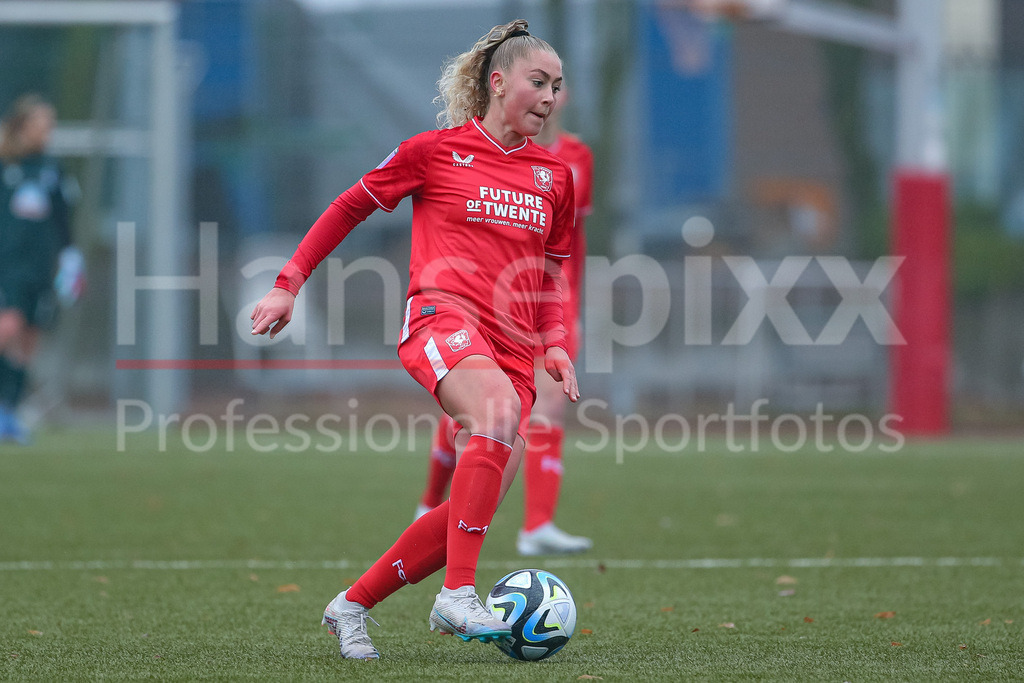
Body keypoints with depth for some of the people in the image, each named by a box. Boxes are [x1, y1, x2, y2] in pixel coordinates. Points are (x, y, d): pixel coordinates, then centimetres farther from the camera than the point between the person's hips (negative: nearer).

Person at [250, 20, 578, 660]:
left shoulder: (555, 175, 17)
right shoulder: (435, 150, 5)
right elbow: (351, 206, 14)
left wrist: (556, 343, 9)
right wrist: (289, 283, 10)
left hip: (513, 345, 5)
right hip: (442, 315, -5)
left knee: (477, 510, -5)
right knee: (500, 410, -37)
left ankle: (352, 606, 15)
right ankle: (458, 594, -39)